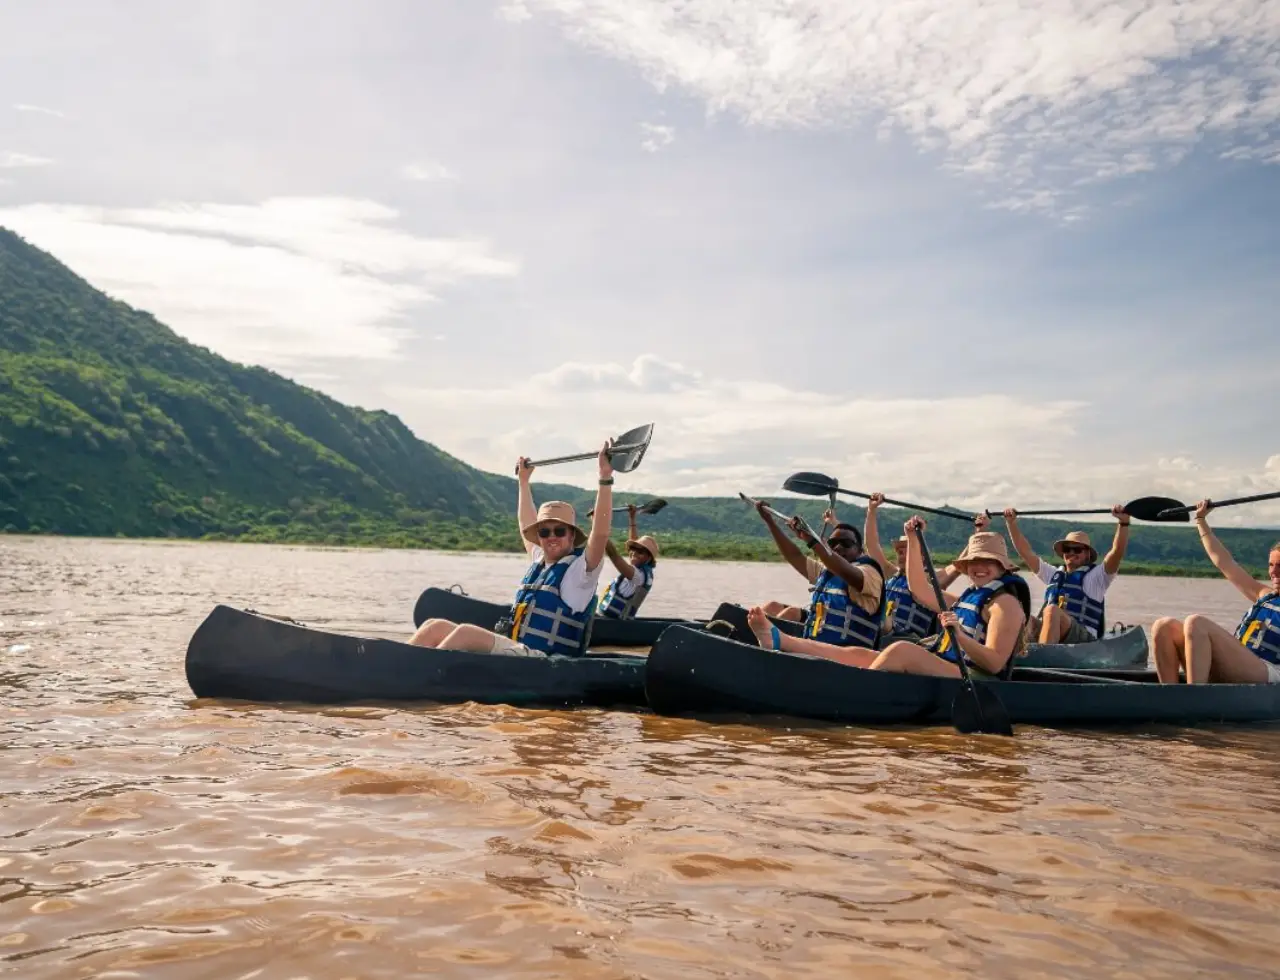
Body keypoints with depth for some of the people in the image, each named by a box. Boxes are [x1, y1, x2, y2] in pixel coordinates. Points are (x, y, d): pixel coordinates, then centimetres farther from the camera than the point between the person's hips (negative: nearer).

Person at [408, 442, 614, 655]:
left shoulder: (580, 569, -1)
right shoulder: (539, 561, 20)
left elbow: (600, 534, -17)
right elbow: (526, 527, 35)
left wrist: (605, 478, -20)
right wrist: (524, 480, 43)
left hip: (538, 664, -8)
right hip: (506, 649, 8)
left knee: (465, 632, -29)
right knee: (436, 627, -6)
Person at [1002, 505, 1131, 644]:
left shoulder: (1096, 575, 13)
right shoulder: (1054, 573, 27)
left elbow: (1117, 552, -3)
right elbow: (1025, 551, 25)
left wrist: (1123, 522, -16)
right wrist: (1011, 523, 19)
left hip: (1083, 639, -5)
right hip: (1046, 633, 5)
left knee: (1052, 610, -35)